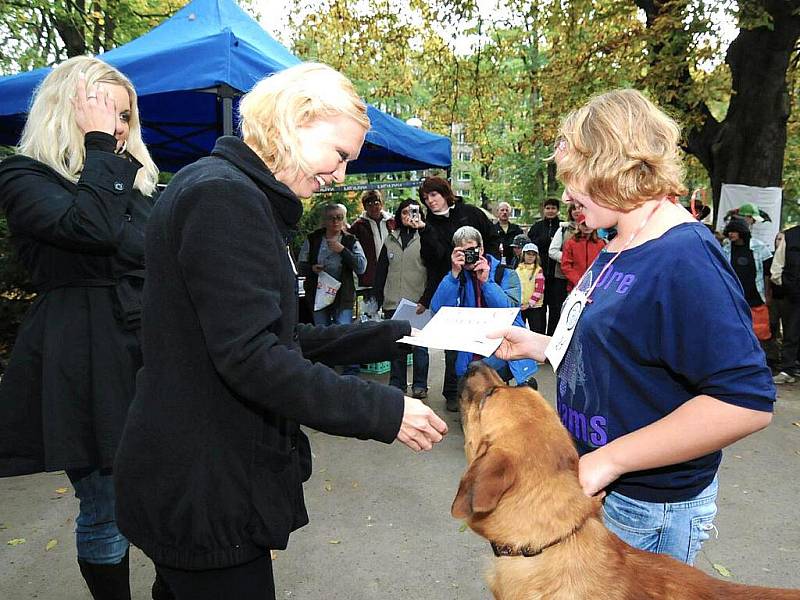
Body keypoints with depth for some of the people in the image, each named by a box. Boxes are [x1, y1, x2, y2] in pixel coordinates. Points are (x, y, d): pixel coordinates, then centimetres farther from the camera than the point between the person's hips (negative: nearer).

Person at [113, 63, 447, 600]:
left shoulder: (243, 197, 12)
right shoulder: (223, 195, -19)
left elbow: (282, 339, 11)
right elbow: (251, 357, -27)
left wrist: (396, 335, 7)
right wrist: (384, 413, -22)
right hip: (201, 488, -10)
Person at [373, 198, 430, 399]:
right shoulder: (390, 240, 12)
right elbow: (381, 271, 13)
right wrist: (380, 298, 9)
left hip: (419, 302, -4)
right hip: (393, 303, 4)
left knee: (419, 345, 4)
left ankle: (419, 385, 15)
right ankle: (397, 384, 21)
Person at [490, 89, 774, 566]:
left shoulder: (685, 259, -24)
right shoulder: (619, 252, 7)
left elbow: (748, 401, -29)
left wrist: (607, 460, -27)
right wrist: (534, 345, 6)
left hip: (645, 508, -9)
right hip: (594, 485, 9)